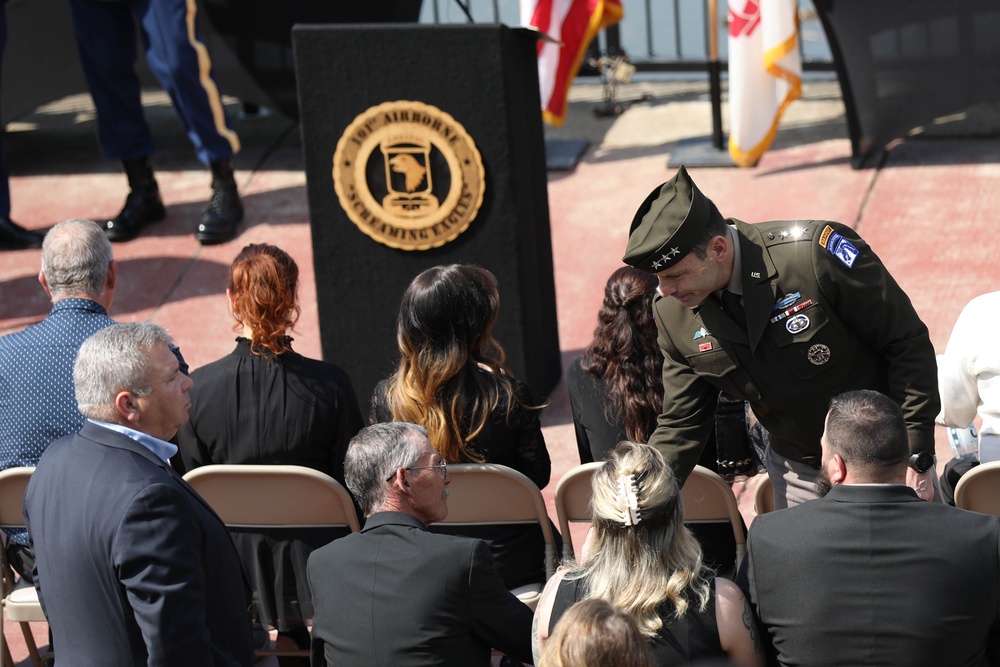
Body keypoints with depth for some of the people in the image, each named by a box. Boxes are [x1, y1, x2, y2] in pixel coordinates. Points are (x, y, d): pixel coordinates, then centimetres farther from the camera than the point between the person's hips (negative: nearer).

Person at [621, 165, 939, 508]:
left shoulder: (814, 252, -26)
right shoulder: (673, 313, -9)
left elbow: (908, 344, -18)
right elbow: (679, 425, 1)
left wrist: (918, 458, -18)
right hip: (795, 475, 4)